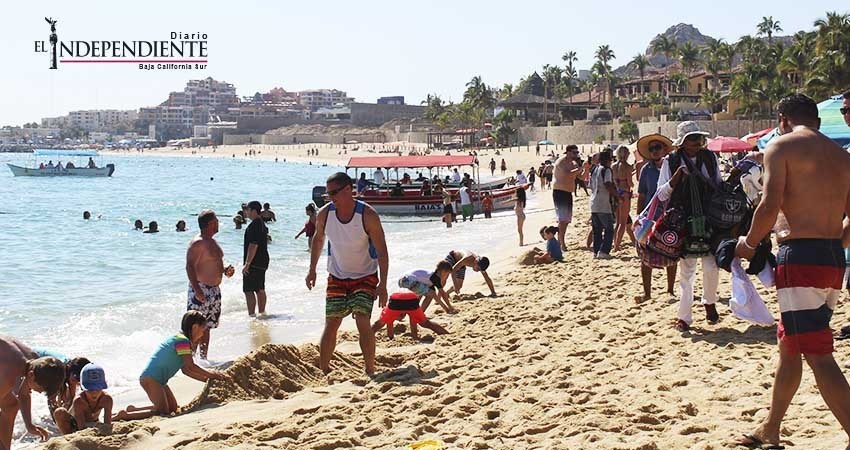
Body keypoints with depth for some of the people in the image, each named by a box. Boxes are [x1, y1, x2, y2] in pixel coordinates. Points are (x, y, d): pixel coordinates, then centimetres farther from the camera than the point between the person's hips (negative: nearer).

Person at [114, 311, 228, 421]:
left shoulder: (180, 339, 16)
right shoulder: (182, 340, -16)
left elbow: (186, 369, 17)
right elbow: (191, 366, -18)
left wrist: (206, 378, 11)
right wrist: (210, 375, -8)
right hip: (150, 379, -11)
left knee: (173, 408, 14)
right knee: (163, 412, -10)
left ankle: (133, 409, 18)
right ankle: (125, 415, -9)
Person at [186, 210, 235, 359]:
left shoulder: (212, 241, 15)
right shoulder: (197, 243, -15)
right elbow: (190, 266, -21)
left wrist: (225, 270, 8)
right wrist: (197, 290, -27)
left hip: (214, 290, 10)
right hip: (201, 290, -10)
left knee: (207, 327, 15)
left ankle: (203, 358, 23)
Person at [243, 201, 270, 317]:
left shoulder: (254, 225, -18)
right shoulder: (262, 224, 14)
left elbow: (253, 246, -24)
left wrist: (247, 263, -23)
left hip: (254, 263, -10)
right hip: (263, 261, 10)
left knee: (249, 290, -7)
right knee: (260, 289, 16)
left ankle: (251, 314, -8)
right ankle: (262, 312, 23)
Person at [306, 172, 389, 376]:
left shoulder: (367, 215, -21)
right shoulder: (324, 214, -9)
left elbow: (382, 251, -18)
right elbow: (318, 239, 12)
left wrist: (383, 285, -23)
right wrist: (312, 269, 10)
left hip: (365, 277, -3)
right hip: (337, 277, 4)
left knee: (362, 321, -17)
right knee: (331, 324, 1)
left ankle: (370, 371, -6)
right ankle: (323, 371, 11)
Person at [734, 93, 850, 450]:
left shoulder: (781, 146, -5)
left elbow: (770, 206, -15)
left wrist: (748, 243, 1)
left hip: (800, 257, -8)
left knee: (818, 355, -8)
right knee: (788, 345, 20)